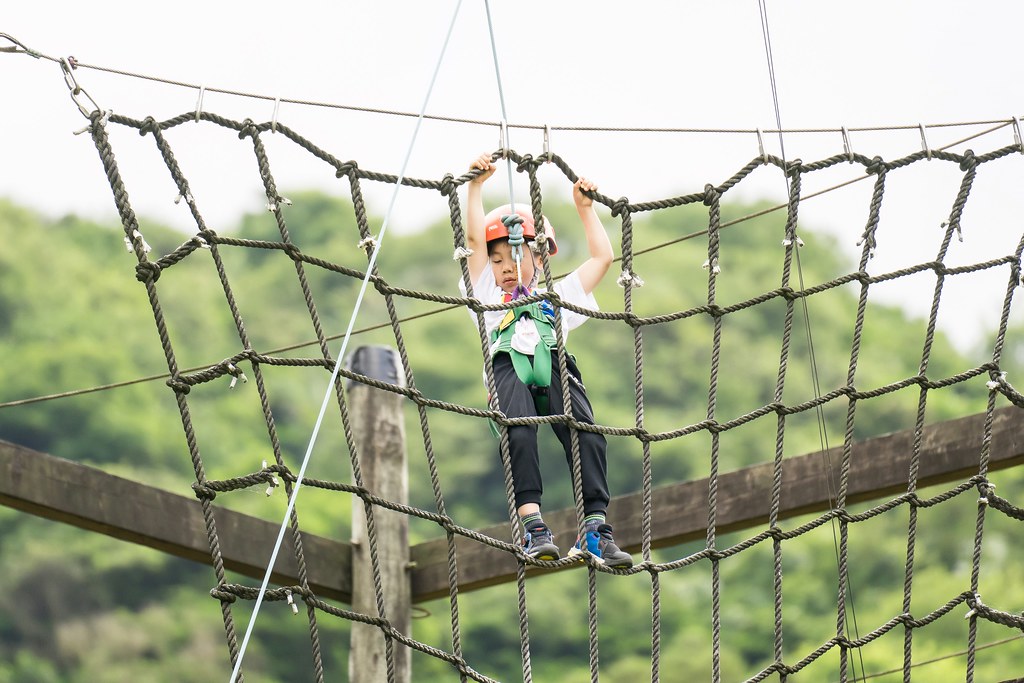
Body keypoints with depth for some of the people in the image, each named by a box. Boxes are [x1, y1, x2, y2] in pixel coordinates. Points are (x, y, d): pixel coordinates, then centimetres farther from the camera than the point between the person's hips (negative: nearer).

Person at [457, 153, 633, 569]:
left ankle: (595, 525, -36)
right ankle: (532, 522, -46)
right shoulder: (488, 297, 36)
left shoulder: (558, 297, 39)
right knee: (518, 431, -33)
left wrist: (585, 208, 49)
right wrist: (476, 184, 28)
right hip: (508, 364, -1)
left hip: (554, 367, 1)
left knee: (585, 432, -27)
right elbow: (475, 239, 29)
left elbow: (601, 258, 42)